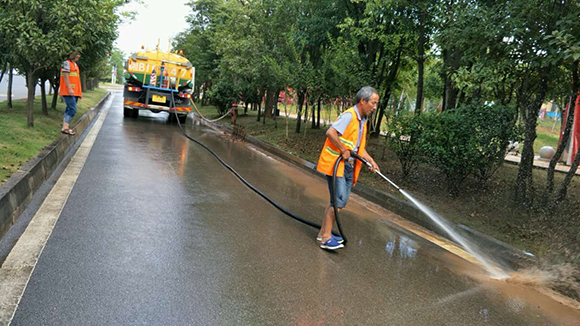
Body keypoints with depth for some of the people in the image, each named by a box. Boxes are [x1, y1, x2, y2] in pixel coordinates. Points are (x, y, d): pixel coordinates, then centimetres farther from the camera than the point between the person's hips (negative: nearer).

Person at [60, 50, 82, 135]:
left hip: (74, 92, 9)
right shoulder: (67, 63, -3)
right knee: (73, 110, -18)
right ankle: (65, 128, -21)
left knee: (69, 110, 7)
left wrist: (80, 92, 21)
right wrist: (69, 89, -21)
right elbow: (65, 76, -13)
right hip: (68, 91, -9)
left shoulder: (75, 65, 24)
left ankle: (65, 127, 8)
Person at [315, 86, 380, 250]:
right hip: (336, 164, -10)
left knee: (340, 201, 12)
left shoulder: (362, 121, 17)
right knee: (339, 201, -12)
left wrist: (371, 161, 10)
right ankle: (326, 238, -4)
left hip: (348, 166, 10)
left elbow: (359, 147, 23)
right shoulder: (349, 115, -14)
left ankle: (323, 233, 22)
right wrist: (344, 151, -21)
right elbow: (330, 133, -28)